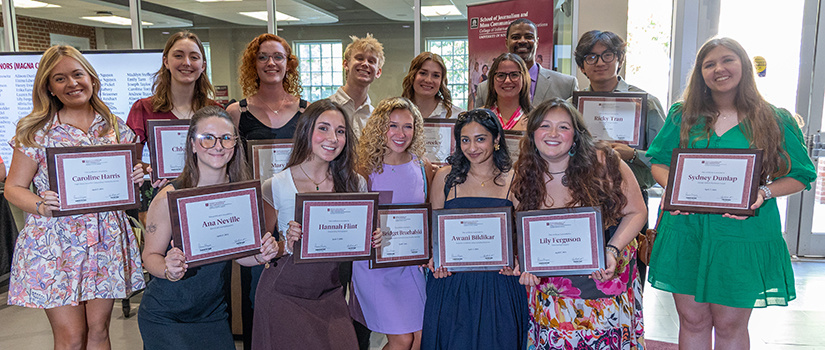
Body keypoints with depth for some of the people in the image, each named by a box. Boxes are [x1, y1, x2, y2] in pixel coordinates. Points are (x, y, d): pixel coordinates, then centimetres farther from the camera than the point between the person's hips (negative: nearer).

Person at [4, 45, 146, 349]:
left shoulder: (115, 126, 7)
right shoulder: (36, 132, -2)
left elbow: (127, 176, 16)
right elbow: (14, 187, 0)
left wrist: (136, 176, -7)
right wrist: (41, 205, -19)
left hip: (107, 240, 3)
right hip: (55, 243, -2)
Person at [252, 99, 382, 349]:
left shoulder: (355, 184, -1)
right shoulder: (276, 187, -10)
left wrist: (372, 240, -10)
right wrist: (287, 244, -21)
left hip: (329, 294, 3)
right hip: (283, 294, -2)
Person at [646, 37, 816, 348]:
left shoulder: (776, 120, 2)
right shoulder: (683, 115, 7)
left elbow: (799, 176, 5)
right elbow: (658, 162, 10)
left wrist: (763, 193, -14)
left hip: (744, 233, -1)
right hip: (686, 230, 1)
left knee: (730, 325, 9)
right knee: (692, 320, 10)